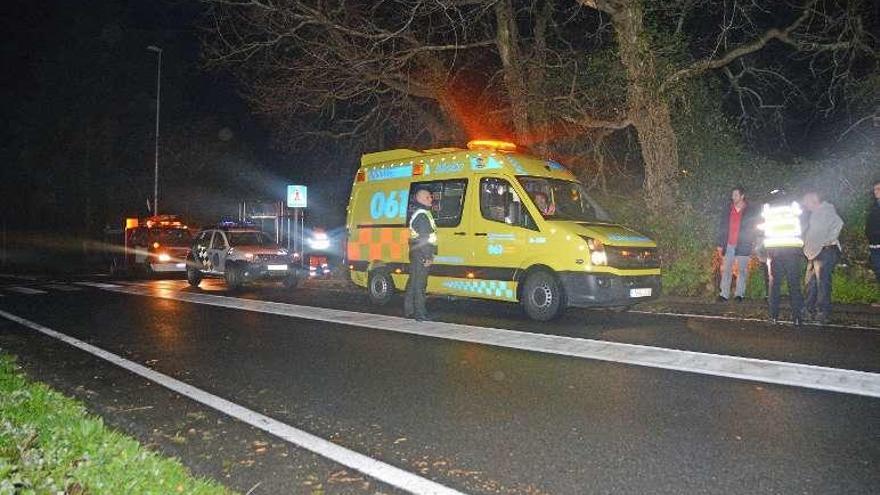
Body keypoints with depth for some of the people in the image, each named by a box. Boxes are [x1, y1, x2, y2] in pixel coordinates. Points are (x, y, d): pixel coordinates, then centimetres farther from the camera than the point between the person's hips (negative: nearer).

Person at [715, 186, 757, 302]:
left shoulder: (749, 212, 2)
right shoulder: (726, 210, 8)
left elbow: (752, 230, 3)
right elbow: (721, 228, 9)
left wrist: (752, 244, -7)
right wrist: (720, 244, 3)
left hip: (743, 246, -2)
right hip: (728, 246, 2)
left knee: (742, 271, 3)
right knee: (726, 270, 0)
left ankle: (739, 294, 9)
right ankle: (724, 294, 2)